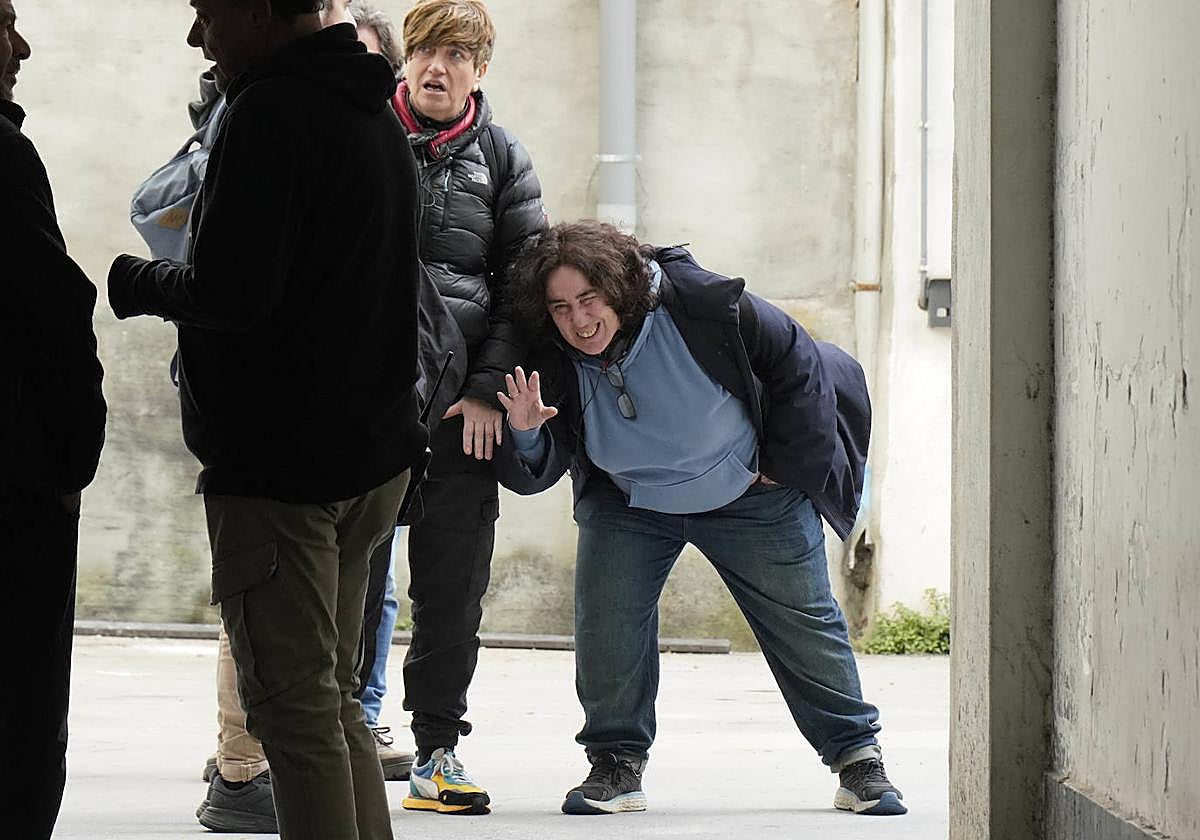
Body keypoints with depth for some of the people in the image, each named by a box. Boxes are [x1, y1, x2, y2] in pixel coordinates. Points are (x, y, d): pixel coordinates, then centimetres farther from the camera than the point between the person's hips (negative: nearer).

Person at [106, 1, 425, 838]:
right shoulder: (376, 115, 16)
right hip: (372, 453, 10)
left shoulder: (272, 111, -16)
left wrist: (136, 283, -4)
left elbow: (230, 292, -22)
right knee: (333, 697, 17)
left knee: (294, 706, -6)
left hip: (278, 465, -10)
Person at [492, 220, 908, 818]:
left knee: (804, 623, 4)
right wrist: (525, 437, -41)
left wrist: (784, 466, -8)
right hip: (629, 508, 2)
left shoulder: (706, 306, -28)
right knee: (605, 620, -15)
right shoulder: (552, 364, -20)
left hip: (751, 498, -2)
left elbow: (798, 367, -14)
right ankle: (617, 763, -1)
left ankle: (858, 757, 18)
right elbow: (536, 473, -17)